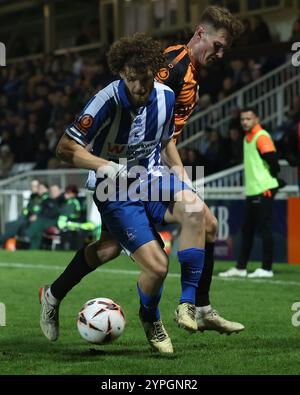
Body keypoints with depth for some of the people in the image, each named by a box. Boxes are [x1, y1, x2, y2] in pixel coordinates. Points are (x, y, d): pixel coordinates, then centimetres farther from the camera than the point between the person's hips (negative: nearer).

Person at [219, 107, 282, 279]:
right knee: (247, 231, 13)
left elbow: (272, 159, -19)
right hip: (251, 190, 10)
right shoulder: (247, 138, 17)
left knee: (265, 229, -6)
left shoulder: (261, 137, -12)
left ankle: (267, 269, -3)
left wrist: (270, 182, -9)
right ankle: (241, 268, 18)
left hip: (263, 191, -10)